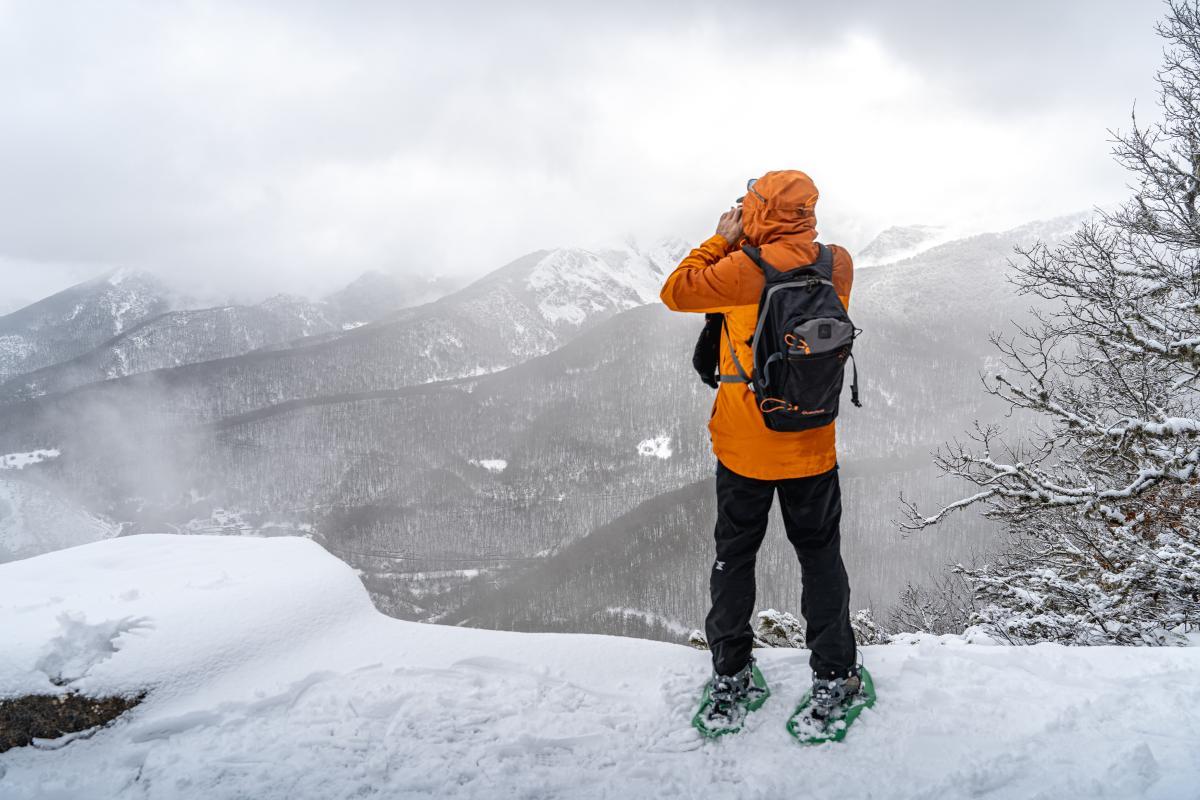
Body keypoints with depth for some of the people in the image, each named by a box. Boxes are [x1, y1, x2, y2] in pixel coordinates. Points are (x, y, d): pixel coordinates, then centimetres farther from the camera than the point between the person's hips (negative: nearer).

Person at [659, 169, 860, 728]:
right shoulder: (836, 267, -6)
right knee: (820, 557, 16)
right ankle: (832, 678, 21)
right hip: (811, 447, 3)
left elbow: (676, 291, -7)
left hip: (744, 447, -2)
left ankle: (730, 676, 22)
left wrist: (721, 239, 0)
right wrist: (743, 246, 8)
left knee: (734, 555, 14)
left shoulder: (746, 269, -19)